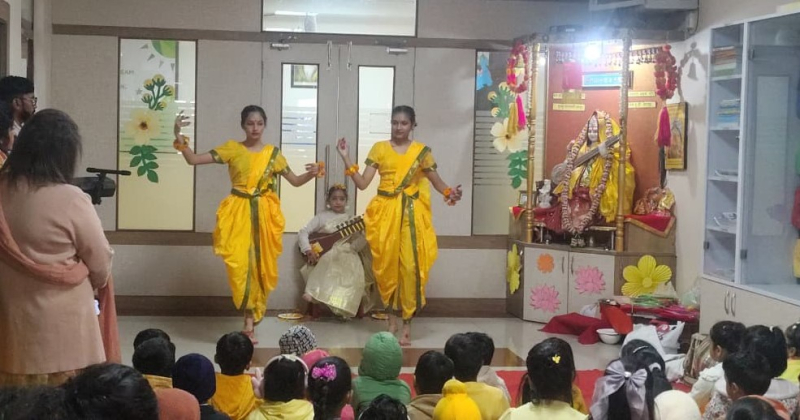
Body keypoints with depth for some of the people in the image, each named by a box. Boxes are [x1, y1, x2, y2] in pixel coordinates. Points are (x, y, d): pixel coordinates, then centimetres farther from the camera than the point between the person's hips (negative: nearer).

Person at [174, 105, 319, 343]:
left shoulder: (272, 153, 7)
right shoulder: (232, 149, 3)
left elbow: (295, 181, 11)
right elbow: (193, 160, -1)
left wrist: (311, 174, -9)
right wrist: (179, 136, -14)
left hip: (264, 214, 2)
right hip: (239, 213, -1)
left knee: (262, 266, 2)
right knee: (240, 264, -13)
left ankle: (250, 321, 13)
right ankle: (250, 321, -2)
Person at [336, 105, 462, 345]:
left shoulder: (422, 151, 4)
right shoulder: (379, 148, 6)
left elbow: (437, 182, 7)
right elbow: (363, 183, 1)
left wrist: (450, 193, -15)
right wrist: (346, 160, -9)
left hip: (411, 214, -1)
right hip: (385, 213, 1)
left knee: (410, 267, -7)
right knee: (387, 265, 3)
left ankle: (407, 325, 1)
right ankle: (392, 319, 18)